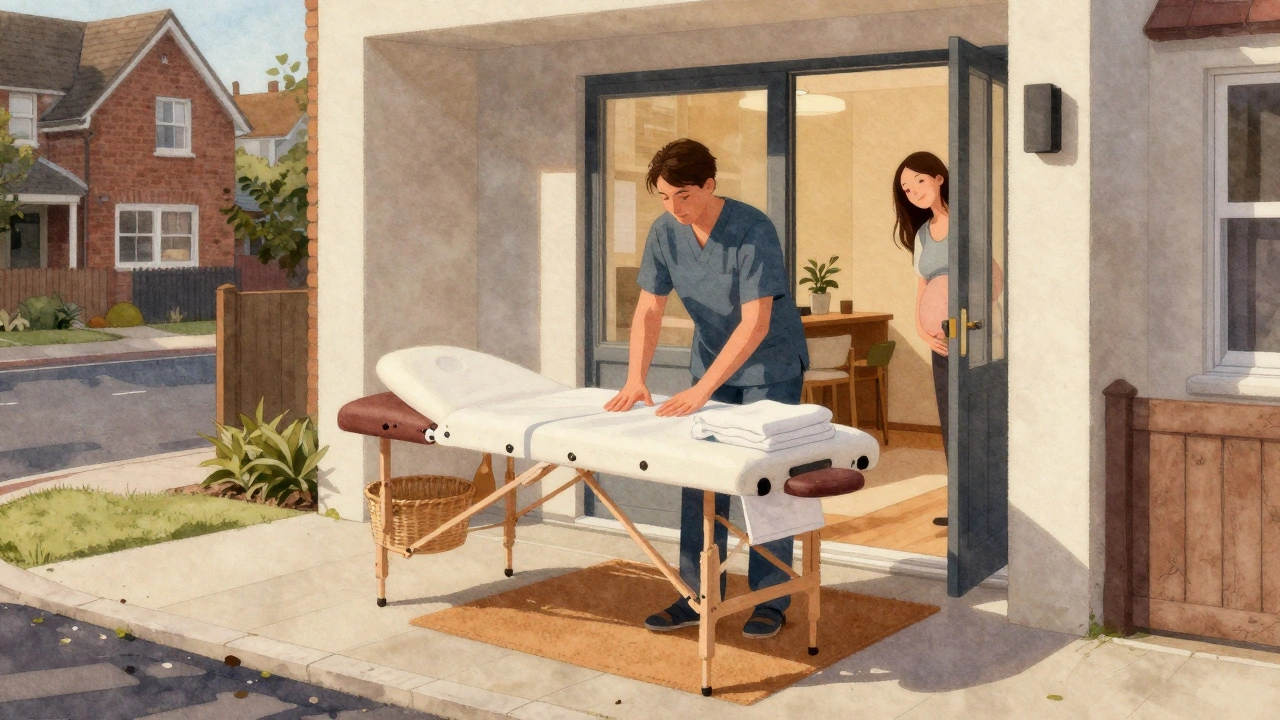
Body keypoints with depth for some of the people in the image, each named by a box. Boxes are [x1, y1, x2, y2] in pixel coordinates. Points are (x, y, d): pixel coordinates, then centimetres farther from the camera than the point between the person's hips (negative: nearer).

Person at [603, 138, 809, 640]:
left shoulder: (753, 231, -26)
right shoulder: (665, 232, -9)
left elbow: (756, 323, -30)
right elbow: (649, 310, -4)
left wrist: (701, 390, -33)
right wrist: (635, 380, -17)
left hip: (770, 366, -5)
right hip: (712, 361, 6)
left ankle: (770, 602, 9)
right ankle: (698, 597, 14)